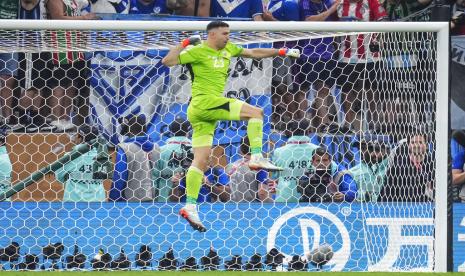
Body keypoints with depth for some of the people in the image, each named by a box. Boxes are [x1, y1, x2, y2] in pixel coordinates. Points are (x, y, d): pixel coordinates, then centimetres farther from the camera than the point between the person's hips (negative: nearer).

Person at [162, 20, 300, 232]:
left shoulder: (228, 49, 17)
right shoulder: (198, 51, -5)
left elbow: (253, 53, 25)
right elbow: (167, 61, -9)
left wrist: (282, 52, 22)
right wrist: (183, 45, -17)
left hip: (199, 111, 8)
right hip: (204, 101, -8)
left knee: (201, 160, 3)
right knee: (256, 112, -11)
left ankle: (190, 206, 0)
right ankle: (256, 157, -14)